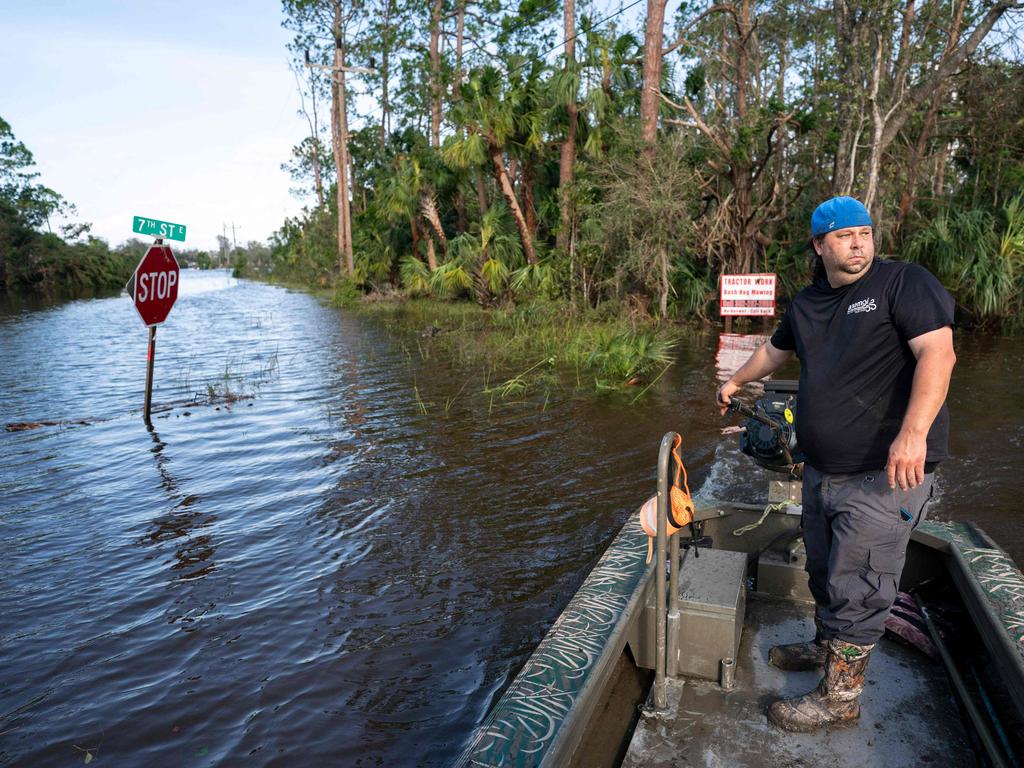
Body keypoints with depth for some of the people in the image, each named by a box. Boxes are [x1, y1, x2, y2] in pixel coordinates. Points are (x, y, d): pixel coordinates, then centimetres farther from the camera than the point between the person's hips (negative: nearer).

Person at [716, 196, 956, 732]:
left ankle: (840, 697, 15)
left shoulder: (905, 282, -8)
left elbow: (938, 353, -21)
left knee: (856, 587, 0)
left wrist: (913, 432, -33)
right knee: (824, 572, 21)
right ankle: (828, 646, 43)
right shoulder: (807, 304, 13)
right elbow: (775, 351, 30)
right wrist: (736, 382, 43)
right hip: (822, 470, 7)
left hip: (884, 473, -7)